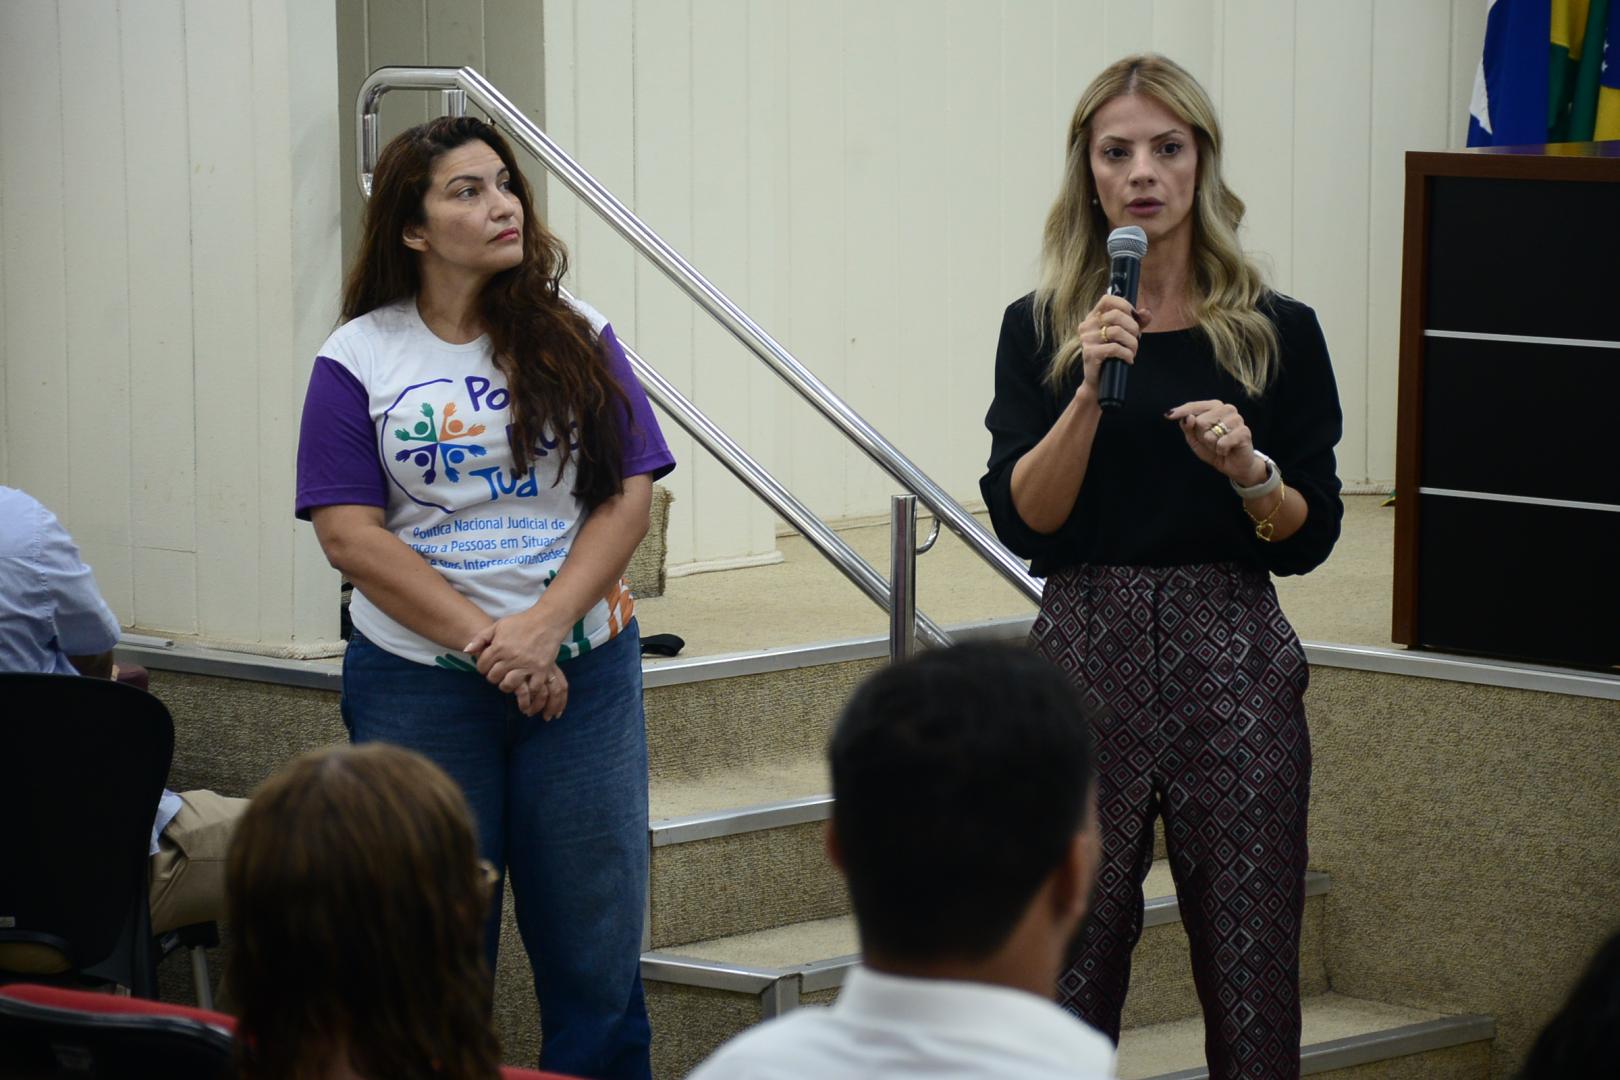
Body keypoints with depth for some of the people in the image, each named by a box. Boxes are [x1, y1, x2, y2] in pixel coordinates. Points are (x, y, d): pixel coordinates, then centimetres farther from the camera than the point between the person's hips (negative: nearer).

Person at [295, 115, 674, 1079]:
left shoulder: (577, 339, 5)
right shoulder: (359, 358, 0)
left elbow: (630, 494, -1)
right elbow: (350, 533, -7)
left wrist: (545, 626, -14)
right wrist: (483, 642, -14)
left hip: (581, 670, 1)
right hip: (419, 682, -1)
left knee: (596, 945, 3)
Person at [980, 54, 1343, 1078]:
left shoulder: (1278, 332, 4)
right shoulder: (1041, 330, 5)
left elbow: (1311, 537, 5)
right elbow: (1022, 521, -4)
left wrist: (1249, 469, -14)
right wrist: (1091, 393, -16)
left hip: (1233, 663, 0)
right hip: (1087, 657, 0)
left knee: (1250, 974, 0)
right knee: (1068, 964, -1)